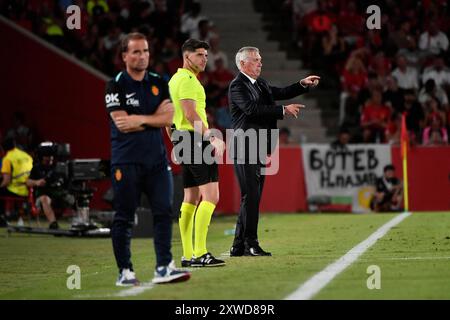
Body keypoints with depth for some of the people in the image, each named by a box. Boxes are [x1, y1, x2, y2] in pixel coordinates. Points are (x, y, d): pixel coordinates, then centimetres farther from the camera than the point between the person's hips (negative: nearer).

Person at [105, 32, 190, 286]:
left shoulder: (158, 84, 11)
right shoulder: (116, 86, -3)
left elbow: (168, 118, 1)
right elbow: (122, 123, -13)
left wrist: (140, 119, -12)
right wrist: (155, 117, -4)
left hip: (156, 158, 4)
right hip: (127, 162, -4)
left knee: (164, 211, -5)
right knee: (124, 217, -1)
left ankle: (164, 268, -6)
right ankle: (125, 271, 5)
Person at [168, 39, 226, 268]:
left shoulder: (177, 78, 21)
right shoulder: (187, 79, -11)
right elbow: (191, 114, -20)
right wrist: (209, 137, -18)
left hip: (183, 141, 11)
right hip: (196, 140, -11)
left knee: (191, 199, 10)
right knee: (211, 196, -14)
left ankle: (187, 255, 11)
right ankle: (200, 253, -19)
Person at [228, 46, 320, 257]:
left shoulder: (260, 85, 18)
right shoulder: (237, 86, -10)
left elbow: (281, 93, 20)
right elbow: (251, 109, -23)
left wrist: (303, 85, 4)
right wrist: (283, 110, -24)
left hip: (259, 150, 9)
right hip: (245, 150, -9)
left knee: (251, 198, 9)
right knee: (250, 196, -10)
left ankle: (239, 247, 13)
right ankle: (250, 244, -7)